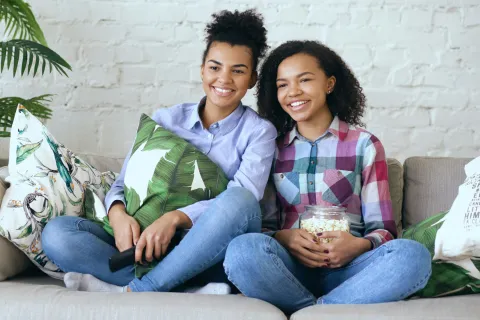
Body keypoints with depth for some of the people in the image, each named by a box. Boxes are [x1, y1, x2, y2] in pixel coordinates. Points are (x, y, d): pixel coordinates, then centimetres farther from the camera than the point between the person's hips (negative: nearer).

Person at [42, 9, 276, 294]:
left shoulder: (259, 131, 2)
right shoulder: (165, 120, 11)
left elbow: (243, 199, -14)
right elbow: (123, 184, 8)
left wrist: (176, 217, -29)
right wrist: (118, 213, -16)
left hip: (213, 257, -3)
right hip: (151, 251, 3)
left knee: (238, 202, -35)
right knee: (56, 233, -18)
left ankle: (132, 292, -24)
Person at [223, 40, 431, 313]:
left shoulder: (364, 144, 9)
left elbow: (383, 227, 5)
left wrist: (360, 246, -18)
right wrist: (281, 238, -13)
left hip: (346, 269, 0)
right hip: (289, 267, 0)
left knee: (413, 255, -31)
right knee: (243, 249, -33)